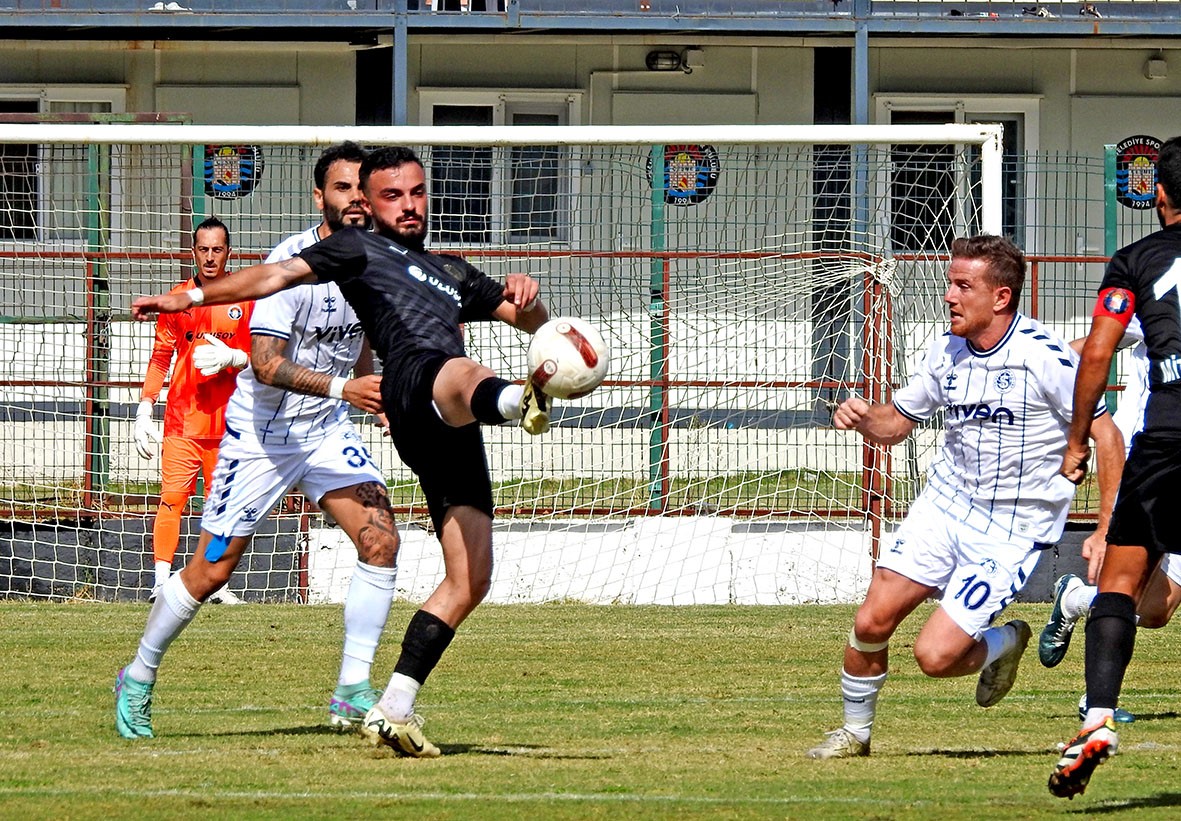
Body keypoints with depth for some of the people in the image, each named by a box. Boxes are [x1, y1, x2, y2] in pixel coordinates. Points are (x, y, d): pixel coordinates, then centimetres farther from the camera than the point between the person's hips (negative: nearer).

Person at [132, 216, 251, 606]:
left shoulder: (246, 299, 5)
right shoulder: (178, 298, 8)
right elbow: (160, 358, 9)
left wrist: (230, 358, -16)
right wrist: (144, 409, 2)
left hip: (227, 420, 0)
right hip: (182, 419, 0)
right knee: (172, 497, -10)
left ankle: (218, 583, 10)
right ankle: (162, 580, -13)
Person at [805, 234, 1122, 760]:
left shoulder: (1044, 357, -18)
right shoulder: (947, 352, 1)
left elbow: (1105, 436, -13)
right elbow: (895, 423, 14)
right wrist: (860, 417, -10)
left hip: (1011, 528, -6)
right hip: (945, 501, 6)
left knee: (935, 655, -14)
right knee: (871, 621, -5)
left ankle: (1004, 643, 19)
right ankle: (855, 731, 19)